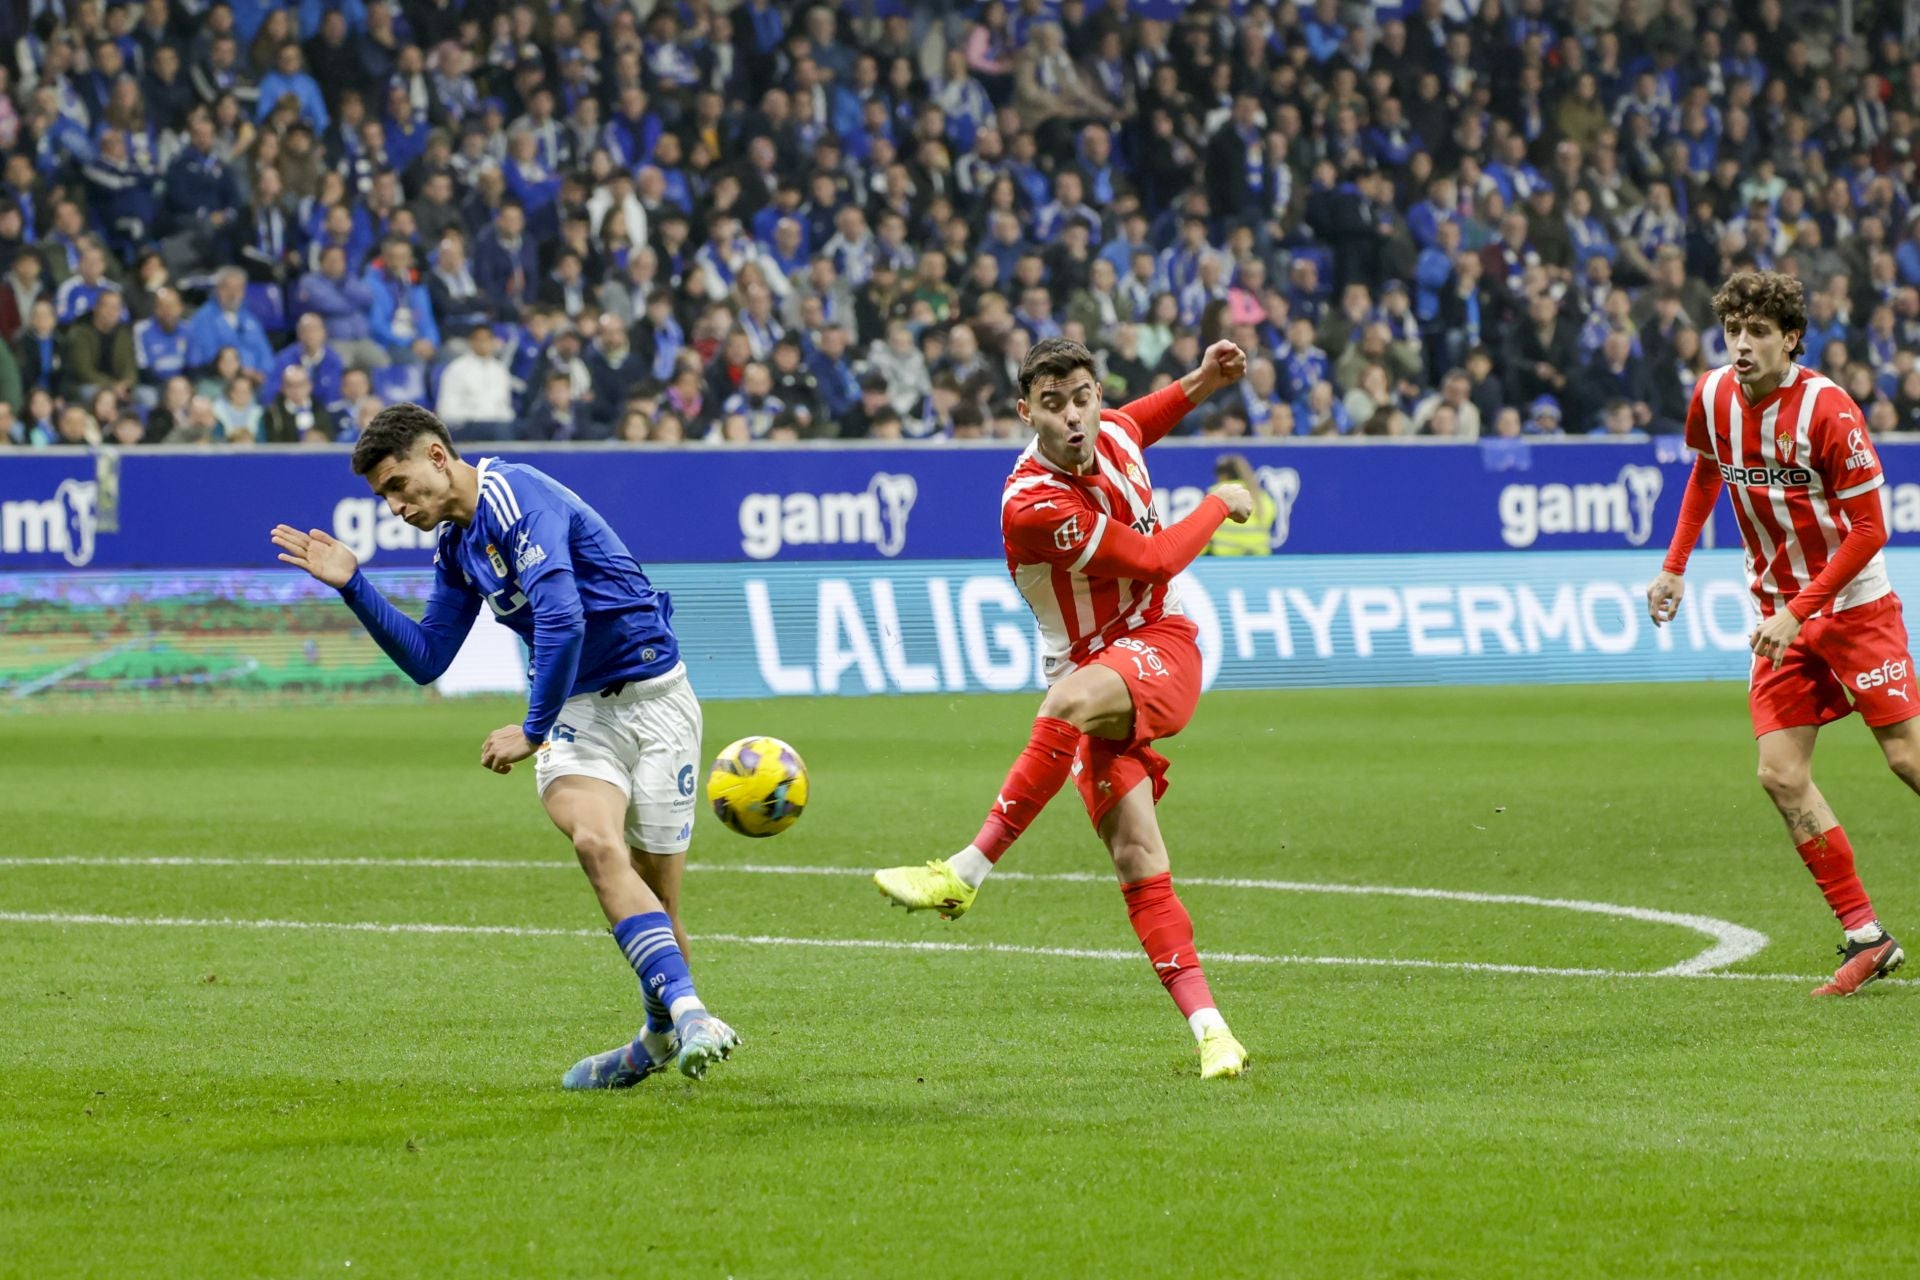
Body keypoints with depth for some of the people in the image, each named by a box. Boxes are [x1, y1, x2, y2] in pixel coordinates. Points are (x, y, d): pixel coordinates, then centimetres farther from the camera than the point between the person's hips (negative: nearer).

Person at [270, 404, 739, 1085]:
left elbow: (561, 617, -27)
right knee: (596, 843, -23)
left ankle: (664, 1034, 22)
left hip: (652, 697, -6)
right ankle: (686, 1012, -33)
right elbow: (426, 659, 18)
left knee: (655, 892, -2)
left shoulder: (516, 495, -17)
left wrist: (533, 729, -20)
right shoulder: (456, 547, 12)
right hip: (576, 709, 6)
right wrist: (352, 584, 9)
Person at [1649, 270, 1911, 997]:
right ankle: (1865, 937, -2)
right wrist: (1675, 566, 12)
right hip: (1781, 615, 5)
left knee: (1907, 756, -10)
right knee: (1781, 773, -6)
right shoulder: (1713, 398, -2)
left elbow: (1869, 531, -17)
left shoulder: (1827, 411, -20)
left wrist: (1798, 612, -21)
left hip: (1853, 604, -5)